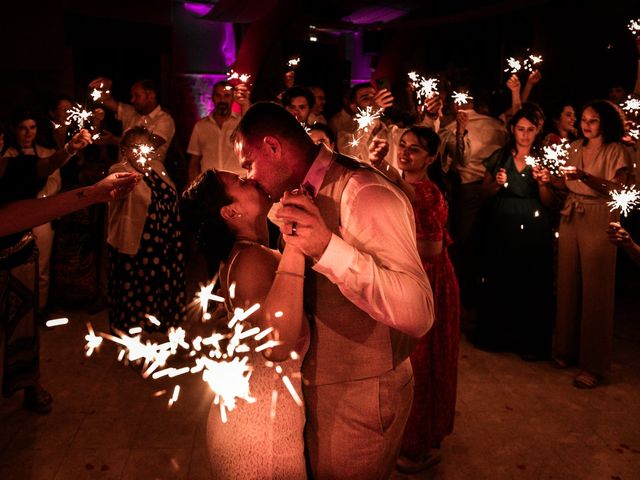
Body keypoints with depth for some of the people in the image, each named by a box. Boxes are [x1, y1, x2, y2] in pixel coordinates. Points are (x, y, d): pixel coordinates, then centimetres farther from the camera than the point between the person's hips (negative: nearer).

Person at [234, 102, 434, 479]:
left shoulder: (365, 195, -25)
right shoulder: (314, 192, 4)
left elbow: (417, 313, -35)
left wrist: (328, 248, -41)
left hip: (359, 398, -8)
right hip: (320, 387, 8)